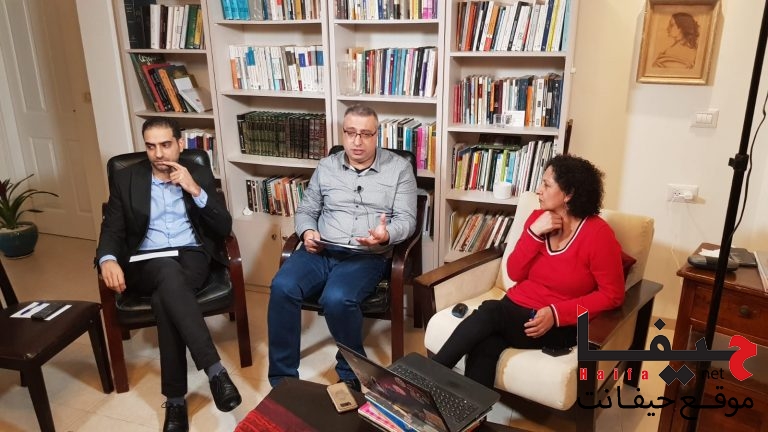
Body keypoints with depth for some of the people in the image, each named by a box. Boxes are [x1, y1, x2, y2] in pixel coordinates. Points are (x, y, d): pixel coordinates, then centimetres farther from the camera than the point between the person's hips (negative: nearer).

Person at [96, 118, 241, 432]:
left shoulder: (200, 174, 8)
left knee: (164, 299, -35)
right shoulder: (125, 179, 10)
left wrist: (195, 190, -13)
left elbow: (224, 228, 0)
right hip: (146, 262, 0)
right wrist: (108, 259, -20)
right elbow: (112, 229, 4)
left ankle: (175, 399, -27)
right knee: (169, 271, -38)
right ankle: (215, 370, -41)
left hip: (191, 256, 0)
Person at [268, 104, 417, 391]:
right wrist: (307, 232, -5)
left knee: (336, 299, -33)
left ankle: (351, 374, -5)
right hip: (321, 251, 4)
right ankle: (282, 378, -11)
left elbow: (407, 220, 1)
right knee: (282, 287, -26)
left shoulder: (399, 168, 6)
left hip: (368, 256, -3)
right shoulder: (326, 166, 15)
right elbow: (305, 211, 19)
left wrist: (386, 235, -22)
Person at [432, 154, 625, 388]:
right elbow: (515, 273, 2)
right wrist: (534, 232, -14)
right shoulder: (537, 217, 4)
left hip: (560, 325, -4)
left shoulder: (598, 234, -11)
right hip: (518, 308, 5)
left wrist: (556, 313, -20)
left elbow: (612, 294, -10)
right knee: (483, 347, -28)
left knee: (489, 314, -29)